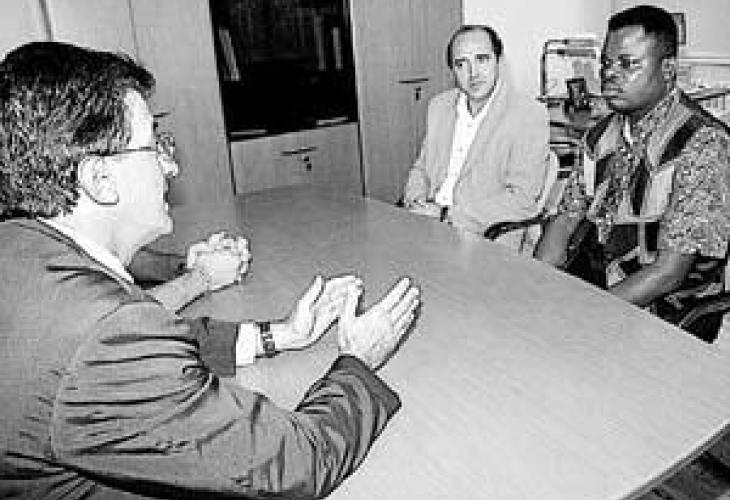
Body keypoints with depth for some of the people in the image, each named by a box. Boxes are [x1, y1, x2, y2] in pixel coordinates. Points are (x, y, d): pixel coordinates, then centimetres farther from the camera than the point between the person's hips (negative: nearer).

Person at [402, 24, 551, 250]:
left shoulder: (530, 115, -8)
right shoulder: (439, 105, 12)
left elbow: (521, 200, -14)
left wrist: (447, 214, -19)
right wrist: (416, 202, -5)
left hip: (487, 239, -6)